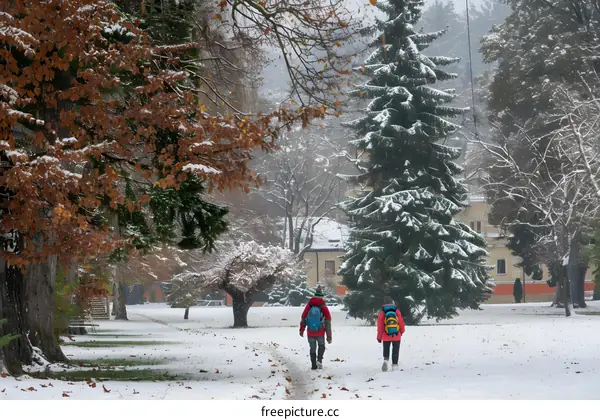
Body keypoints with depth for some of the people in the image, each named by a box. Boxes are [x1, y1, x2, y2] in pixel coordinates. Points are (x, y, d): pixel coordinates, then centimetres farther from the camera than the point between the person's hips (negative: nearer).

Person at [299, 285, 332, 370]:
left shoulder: (309, 306, -4)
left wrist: (301, 330, 18)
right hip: (320, 333, -2)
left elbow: (303, 318, 4)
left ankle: (314, 365, 16)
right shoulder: (324, 307, -9)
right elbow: (328, 323, -7)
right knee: (321, 346, 20)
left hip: (310, 333, 2)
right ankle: (319, 360, -1)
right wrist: (329, 336, -2)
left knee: (312, 349, 16)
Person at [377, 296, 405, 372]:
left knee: (386, 350, 15)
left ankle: (386, 360, -9)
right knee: (395, 351, 9)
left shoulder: (382, 313, -4)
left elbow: (380, 325, -2)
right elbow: (401, 322, 2)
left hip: (386, 336, 0)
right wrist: (402, 331, 21)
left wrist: (379, 337, 5)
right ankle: (394, 365, 5)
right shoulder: (396, 311, -3)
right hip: (396, 336, 0)